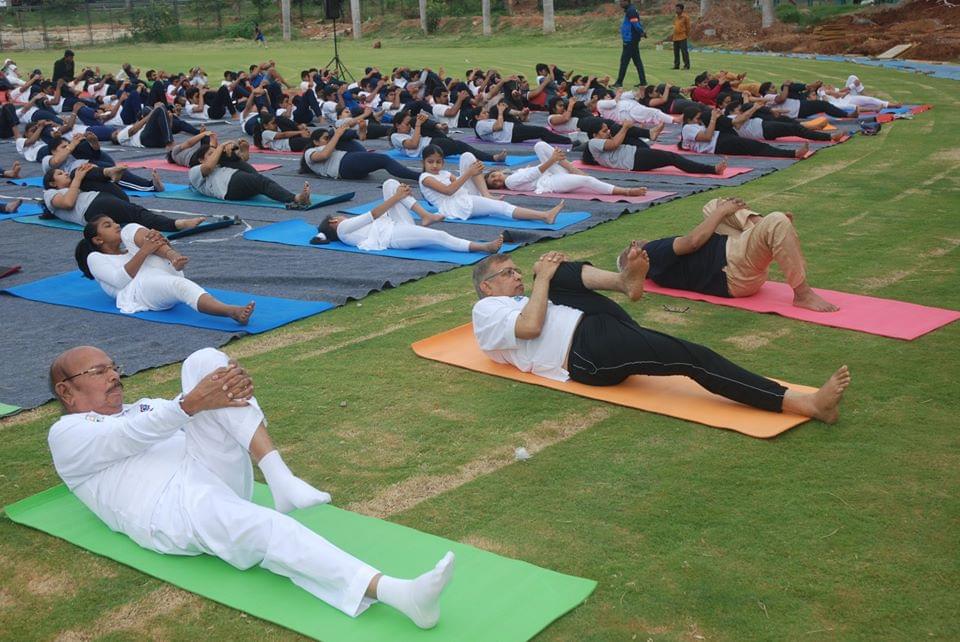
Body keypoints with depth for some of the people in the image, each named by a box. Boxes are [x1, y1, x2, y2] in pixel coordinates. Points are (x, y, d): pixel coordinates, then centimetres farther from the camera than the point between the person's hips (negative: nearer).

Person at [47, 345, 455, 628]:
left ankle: (281, 481, -26)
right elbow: (127, 438, -8)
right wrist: (193, 402, -23)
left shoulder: (142, 408, 34)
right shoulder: (65, 435, 14)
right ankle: (390, 590, -54)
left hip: (214, 473, 6)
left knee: (205, 361, -10)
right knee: (261, 529, -36)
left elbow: (188, 422, 13)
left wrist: (230, 387, -11)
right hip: (171, 507, -6)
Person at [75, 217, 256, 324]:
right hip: (141, 289, -5)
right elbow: (120, 279, -1)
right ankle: (232, 311, -62)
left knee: (131, 230, -2)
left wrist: (172, 257, -7)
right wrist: (144, 251, -9)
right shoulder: (95, 258, 22)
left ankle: (172, 256, -30)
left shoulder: (128, 248, 39)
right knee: (182, 285, -37)